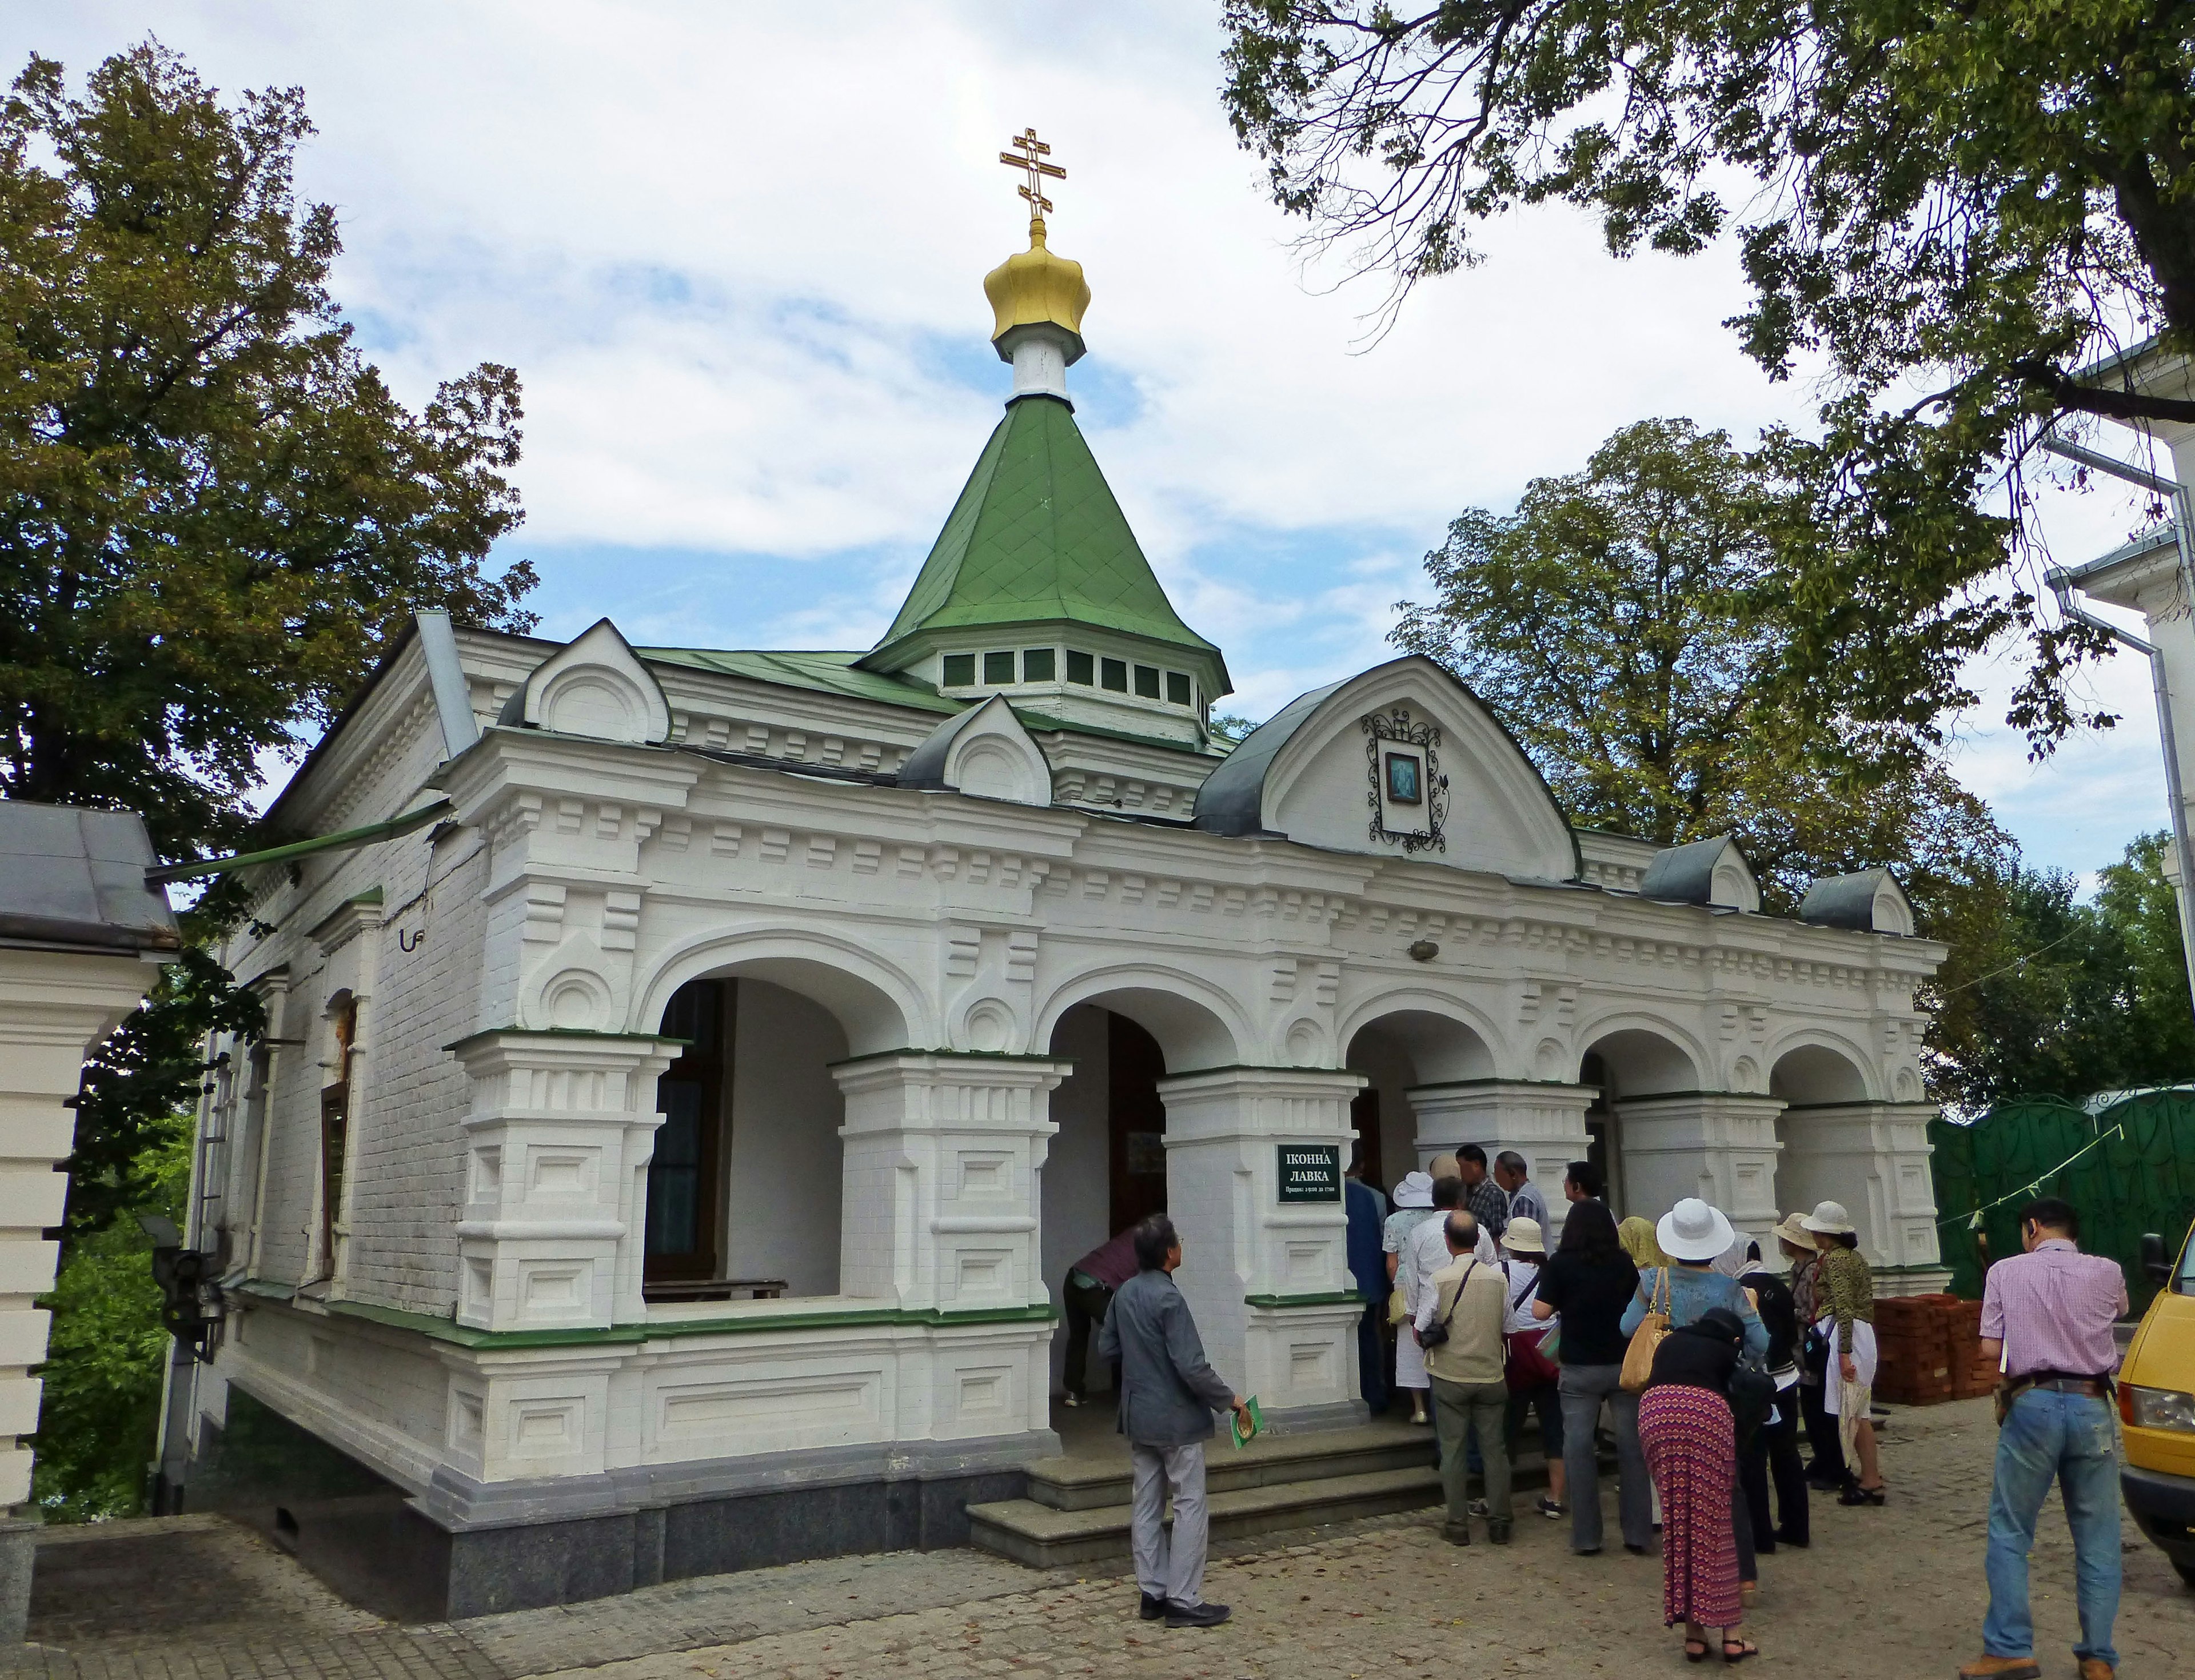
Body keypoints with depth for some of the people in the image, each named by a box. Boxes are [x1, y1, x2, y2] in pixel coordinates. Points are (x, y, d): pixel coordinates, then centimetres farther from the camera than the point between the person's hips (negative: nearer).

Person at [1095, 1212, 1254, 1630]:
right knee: (1190, 1507, 2)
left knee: (1147, 1507, 13)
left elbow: (1106, 1348, 12)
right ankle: (1184, 1601, 4)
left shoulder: (1124, 1294, 2)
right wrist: (1230, 1400, -13)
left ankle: (1153, 1592, 21)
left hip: (1137, 1418, 8)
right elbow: (1192, 1367, -24)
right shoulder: (1169, 1299, -22)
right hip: (1176, 1418, -8)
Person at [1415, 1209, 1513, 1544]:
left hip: (1450, 1377, -2)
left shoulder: (1439, 1280, -13)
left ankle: (1458, 1524, 11)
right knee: (1494, 1449, 11)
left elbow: (1419, 1332, -7)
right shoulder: (1496, 1277, -6)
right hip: (1490, 1375, 2)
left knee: (1453, 1451, 7)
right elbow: (1506, 1325, 5)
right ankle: (1499, 1523, 16)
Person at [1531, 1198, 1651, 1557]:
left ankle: (1586, 1537, 7)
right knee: (1631, 1447, 9)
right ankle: (1637, 1534, 13)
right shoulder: (1625, 1263, -1)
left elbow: (1541, 1312, -9)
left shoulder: (1559, 1264, -8)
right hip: (1624, 1364, 2)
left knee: (1579, 1448, 5)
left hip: (1579, 1368, -2)